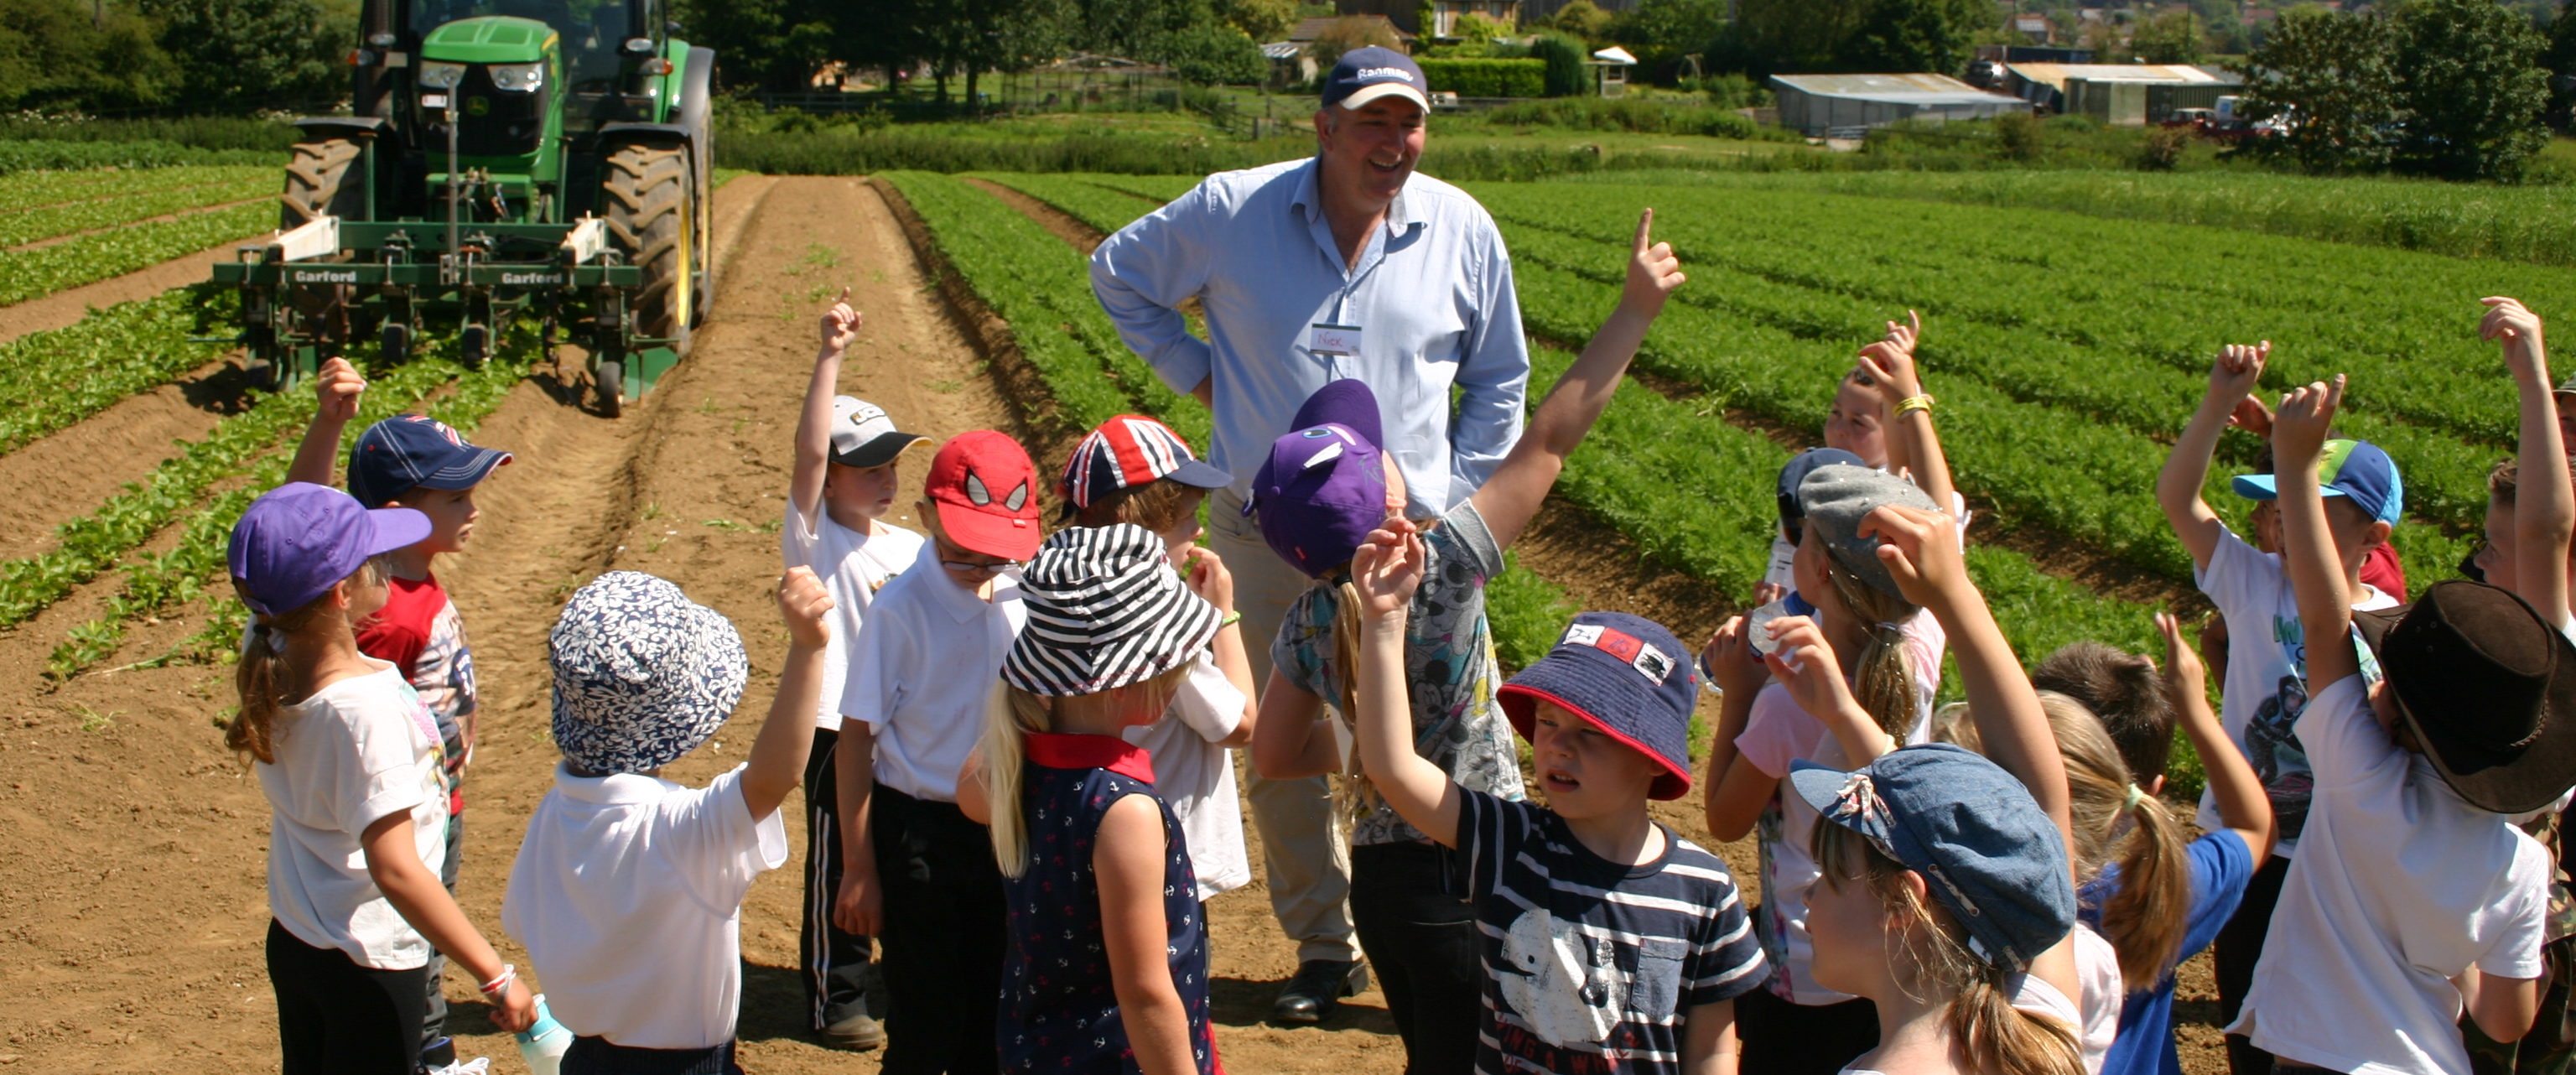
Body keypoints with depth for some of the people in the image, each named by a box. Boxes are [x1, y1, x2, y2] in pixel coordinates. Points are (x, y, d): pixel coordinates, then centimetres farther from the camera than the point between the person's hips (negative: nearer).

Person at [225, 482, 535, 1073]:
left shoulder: (267, 658, -10)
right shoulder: (365, 709, -31)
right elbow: (396, 871, -34)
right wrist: (496, 976, -31)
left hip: (293, 940, 7)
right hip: (370, 964, -7)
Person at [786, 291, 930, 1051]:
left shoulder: (911, 547, 9)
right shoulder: (814, 539, -9)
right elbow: (809, 452, -23)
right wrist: (830, 358, -28)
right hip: (839, 732, -6)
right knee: (838, 870, 4)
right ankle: (836, 1000, 16)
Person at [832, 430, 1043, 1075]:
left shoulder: (1025, 598, -3)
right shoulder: (901, 610, -16)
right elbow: (857, 736, -10)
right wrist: (858, 869, -8)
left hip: (1006, 830, 4)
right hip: (920, 833, -4)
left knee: (992, 1019, 15)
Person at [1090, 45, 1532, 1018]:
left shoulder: (1463, 232, -1)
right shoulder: (1232, 212, -4)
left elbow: (1499, 382, 13)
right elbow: (1118, 273, 14)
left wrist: (1459, 500, 4)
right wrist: (1196, 373, 5)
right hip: (1264, 529, 1)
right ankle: (1324, 950, 24)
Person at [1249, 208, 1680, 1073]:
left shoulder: (1307, 624, -3)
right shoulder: (1440, 570, -20)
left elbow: (1275, 757, 7)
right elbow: (1548, 439, -16)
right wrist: (1636, 309, -11)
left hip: (1376, 873, 5)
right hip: (1467, 879, -5)